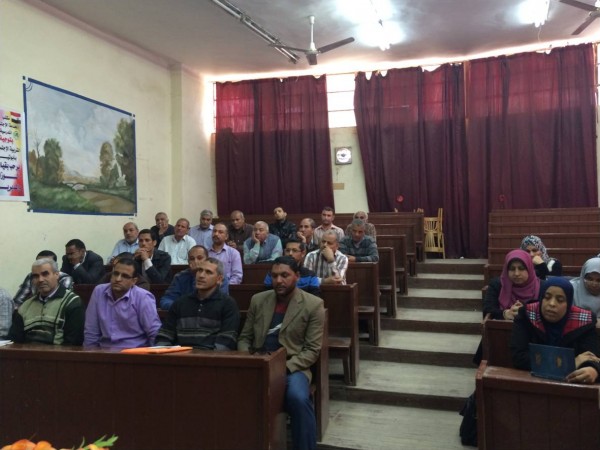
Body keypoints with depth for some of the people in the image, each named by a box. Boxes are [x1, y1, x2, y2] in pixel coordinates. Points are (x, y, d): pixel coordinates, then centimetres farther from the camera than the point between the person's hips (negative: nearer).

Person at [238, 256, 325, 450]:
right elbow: (244, 338, 13)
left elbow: (312, 351, -5)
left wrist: (284, 367, -18)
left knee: (298, 398, -34)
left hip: (292, 367, -3)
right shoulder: (258, 300, 9)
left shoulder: (313, 305, -3)